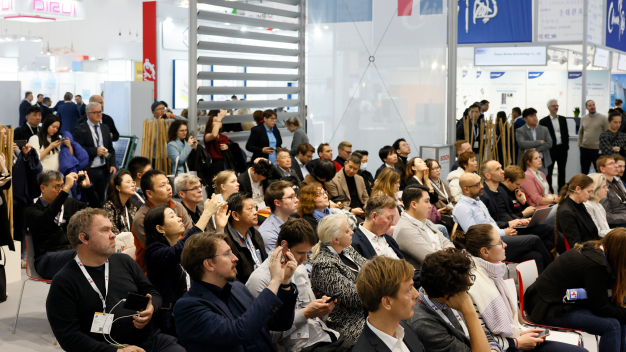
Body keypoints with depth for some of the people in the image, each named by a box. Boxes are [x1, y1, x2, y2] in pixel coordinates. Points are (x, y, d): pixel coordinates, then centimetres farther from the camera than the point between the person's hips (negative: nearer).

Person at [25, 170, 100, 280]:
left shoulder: (70, 203, 25)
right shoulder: (32, 210, 7)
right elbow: (44, 219, -16)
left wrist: (87, 187, 8)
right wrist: (66, 189, -19)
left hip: (73, 252, 5)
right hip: (47, 258, -5)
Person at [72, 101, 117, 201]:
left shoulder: (105, 128, 14)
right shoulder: (80, 129, -5)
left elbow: (111, 149, 17)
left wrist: (113, 165, 4)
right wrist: (95, 151, -17)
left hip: (104, 170, 6)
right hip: (88, 171, -5)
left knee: (100, 199, 10)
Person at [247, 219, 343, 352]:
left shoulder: (300, 269, 15)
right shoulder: (260, 280, -11)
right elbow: (271, 334, -12)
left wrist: (323, 307, 2)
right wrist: (305, 314, -15)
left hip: (325, 336, 8)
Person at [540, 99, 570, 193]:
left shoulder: (563, 119, 9)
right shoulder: (544, 121, -5)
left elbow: (566, 134, 12)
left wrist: (566, 145, 4)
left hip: (562, 149, 4)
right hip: (551, 150, -4)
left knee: (562, 171, 10)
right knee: (549, 172, 3)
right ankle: (549, 191, 10)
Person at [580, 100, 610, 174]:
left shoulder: (603, 118, -6)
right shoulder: (583, 118, 8)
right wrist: (579, 144, 11)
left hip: (597, 149, -4)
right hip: (584, 148, 4)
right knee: (584, 171, 13)